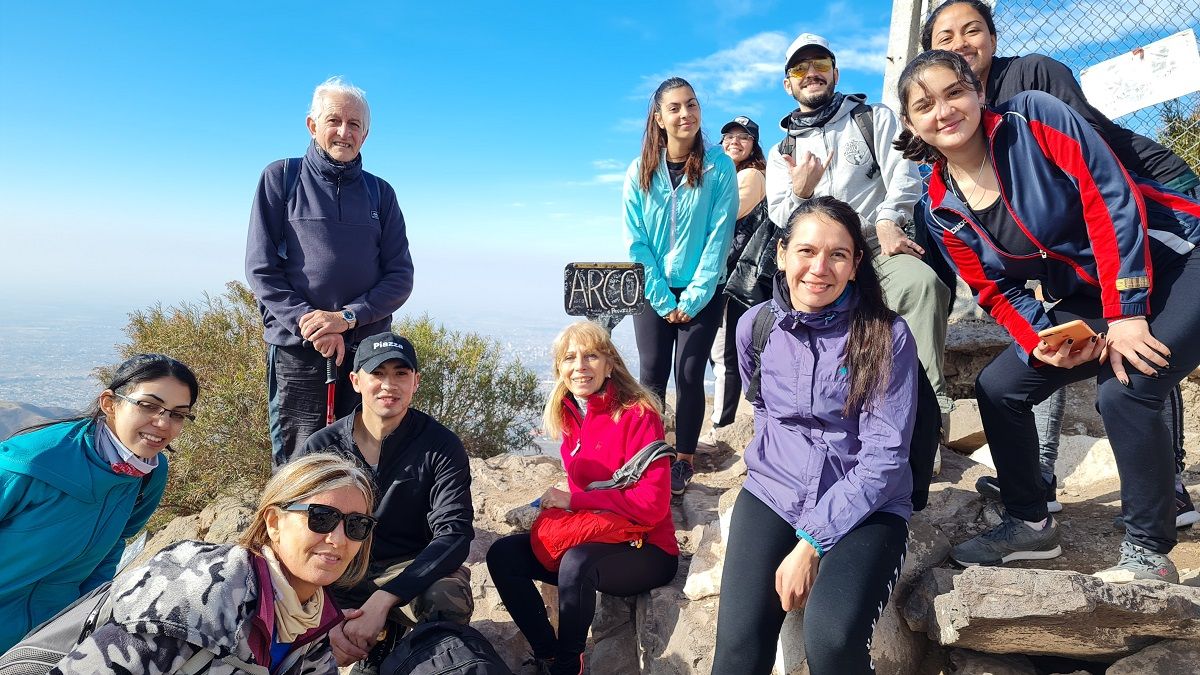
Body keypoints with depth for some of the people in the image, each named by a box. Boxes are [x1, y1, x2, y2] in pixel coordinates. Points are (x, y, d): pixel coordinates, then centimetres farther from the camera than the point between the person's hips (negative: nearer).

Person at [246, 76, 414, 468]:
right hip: (297, 348, -2)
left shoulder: (380, 193, 12)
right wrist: (311, 324, -11)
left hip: (368, 348, 2)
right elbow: (260, 268, 1)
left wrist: (347, 317, -11)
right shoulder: (281, 177, 7)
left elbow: (400, 276, 5)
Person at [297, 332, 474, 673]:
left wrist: (383, 599, -33)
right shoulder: (320, 447, -4)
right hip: (339, 571, 2)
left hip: (410, 568, -2)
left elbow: (454, 534, -19)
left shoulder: (441, 446, -11)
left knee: (447, 600, -34)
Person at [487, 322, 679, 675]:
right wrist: (554, 503, -9)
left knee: (577, 562, -35)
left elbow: (652, 504, -21)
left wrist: (573, 500, -19)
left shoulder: (638, 415, -17)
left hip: (645, 550, -7)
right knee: (503, 554, -7)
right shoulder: (570, 418, 5)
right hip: (589, 539, 7)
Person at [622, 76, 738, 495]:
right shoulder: (640, 172, -1)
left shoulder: (718, 166, -6)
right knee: (652, 374, 3)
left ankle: (685, 462, 13)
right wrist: (663, 298, -8)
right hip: (653, 292, 2)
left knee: (690, 375, 0)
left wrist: (694, 297, -12)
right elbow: (635, 241, -3)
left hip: (702, 293, -1)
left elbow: (720, 236, -9)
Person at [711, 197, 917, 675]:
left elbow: (884, 456, -15)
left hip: (864, 507, -2)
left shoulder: (887, 336, -10)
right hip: (772, 496, 2)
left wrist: (811, 543, -19)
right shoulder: (755, 325, 0)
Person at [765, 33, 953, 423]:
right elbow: (780, 222, 10)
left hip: (881, 246, -1)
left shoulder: (875, 118, 16)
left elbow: (903, 177, -1)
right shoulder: (782, 152, 20)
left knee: (923, 283, -34)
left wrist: (887, 222, -21)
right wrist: (800, 193, -13)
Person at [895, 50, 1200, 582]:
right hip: (1090, 300, 6)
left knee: (1123, 391, -24)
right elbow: (997, 292, 1)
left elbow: (1112, 199, -21)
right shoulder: (941, 209, -3)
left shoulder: (1034, 118, -16)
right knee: (997, 388, -3)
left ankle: (1149, 553, -2)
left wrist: (1127, 314, -24)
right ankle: (1029, 524, 16)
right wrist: (1042, 341, -18)